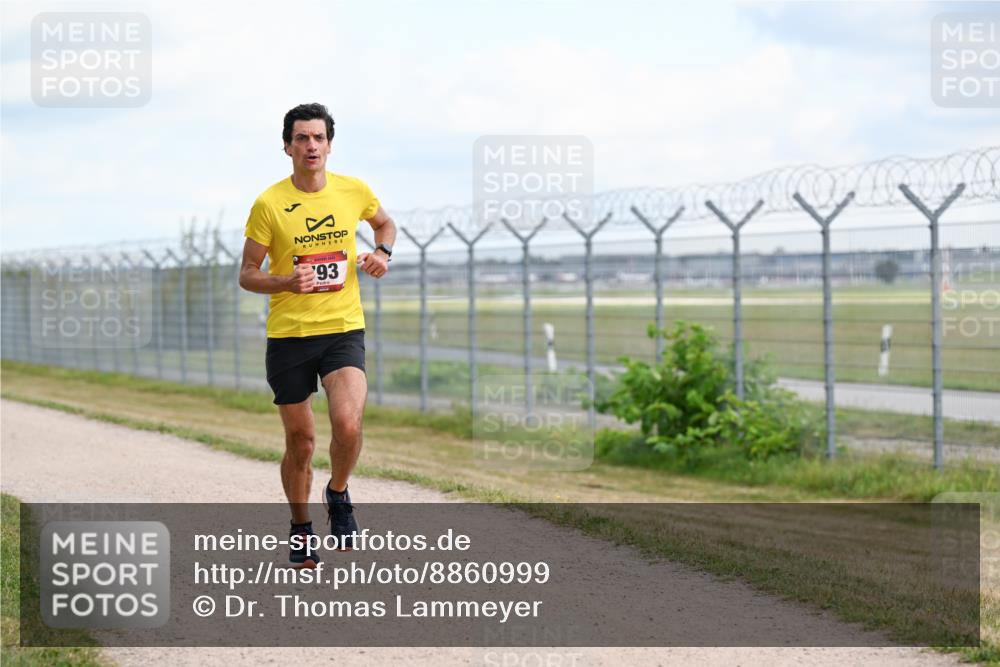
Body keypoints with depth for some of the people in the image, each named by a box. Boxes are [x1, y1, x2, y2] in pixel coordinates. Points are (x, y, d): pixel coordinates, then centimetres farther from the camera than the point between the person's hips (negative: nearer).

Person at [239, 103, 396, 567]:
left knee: (348, 425, -21)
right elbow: (247, 275, 0)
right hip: (288, 336, -1)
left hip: (344, 329, 1)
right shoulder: (269, 204, -6)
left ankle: (338, 494, 10)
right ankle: (300, 530, 29)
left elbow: (384, 223, 24)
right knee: (300, 441, 6)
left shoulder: (354, 191, 2)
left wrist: (382, 252, 2)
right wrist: (286, 282, -20)